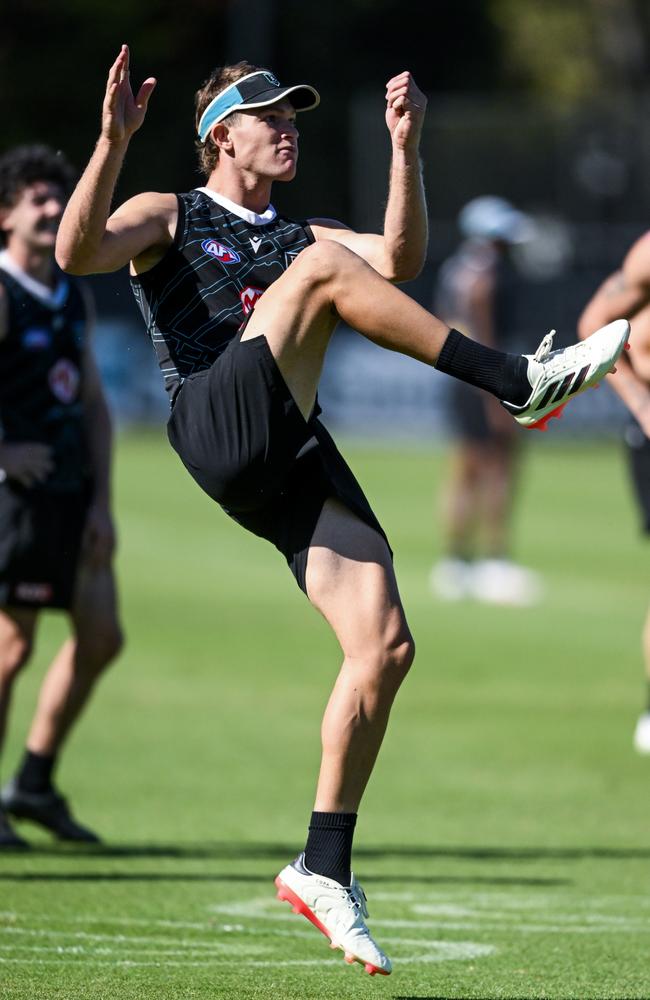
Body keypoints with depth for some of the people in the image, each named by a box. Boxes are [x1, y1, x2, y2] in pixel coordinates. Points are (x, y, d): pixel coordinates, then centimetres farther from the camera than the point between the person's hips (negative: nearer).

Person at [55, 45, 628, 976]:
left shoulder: (296, 233, 30)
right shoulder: (170, 218, 15)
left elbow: (399, 261, 11)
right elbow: (78, 253, -6)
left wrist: (405, 149, 2)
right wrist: (113, 142, -18)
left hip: (298, 458, 6)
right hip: (217, 435, -6)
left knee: (385, 643, -9)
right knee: (321, 266, -24)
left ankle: (325, 868, -3)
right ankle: (518, 382, -26)